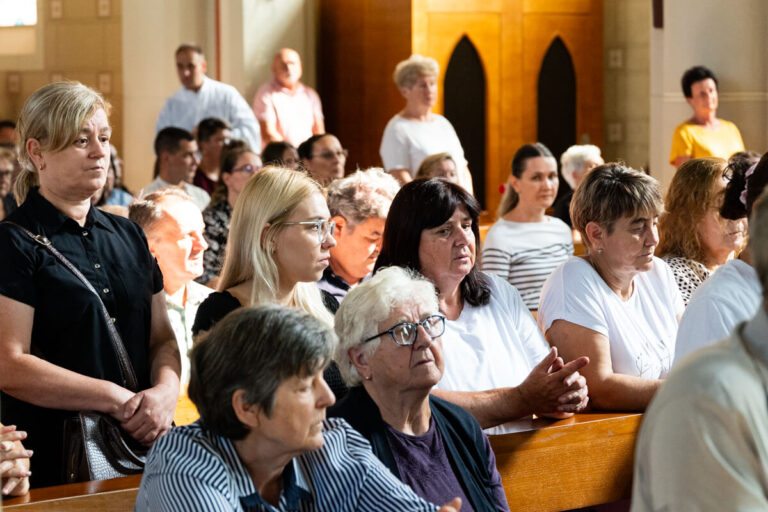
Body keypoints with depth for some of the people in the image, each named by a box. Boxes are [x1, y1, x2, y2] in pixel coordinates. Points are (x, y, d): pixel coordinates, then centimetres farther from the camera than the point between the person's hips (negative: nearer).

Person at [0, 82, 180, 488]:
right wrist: (118, 399, -16)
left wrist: (165, 392, -10)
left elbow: (163, 338, 13)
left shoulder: (129, 237, 14)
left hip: (139, 444, 6)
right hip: (50, 462, -6)